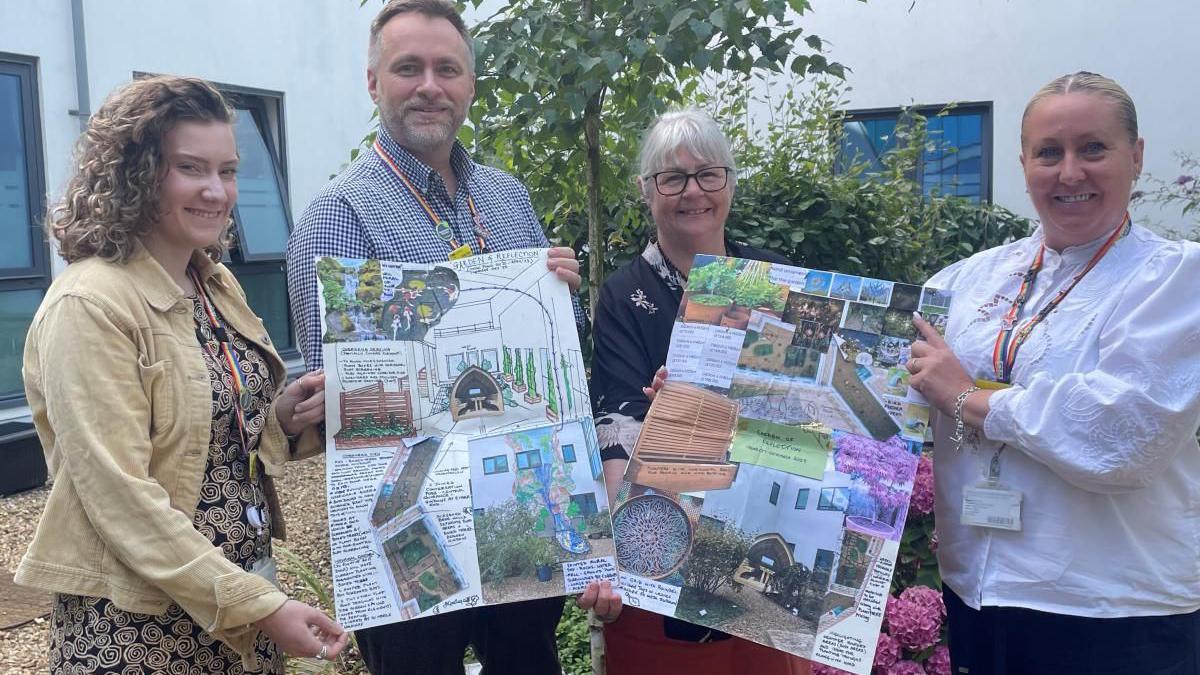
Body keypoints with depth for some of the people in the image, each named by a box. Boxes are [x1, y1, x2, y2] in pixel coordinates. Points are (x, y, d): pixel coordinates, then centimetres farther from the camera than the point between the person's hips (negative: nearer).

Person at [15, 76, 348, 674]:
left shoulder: (218, 285, 5)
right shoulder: (89, 305, -18)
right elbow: (119, 495, -22)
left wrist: (284, 419, -6)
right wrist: (262, 607, -23)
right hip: (140, 623, -7)